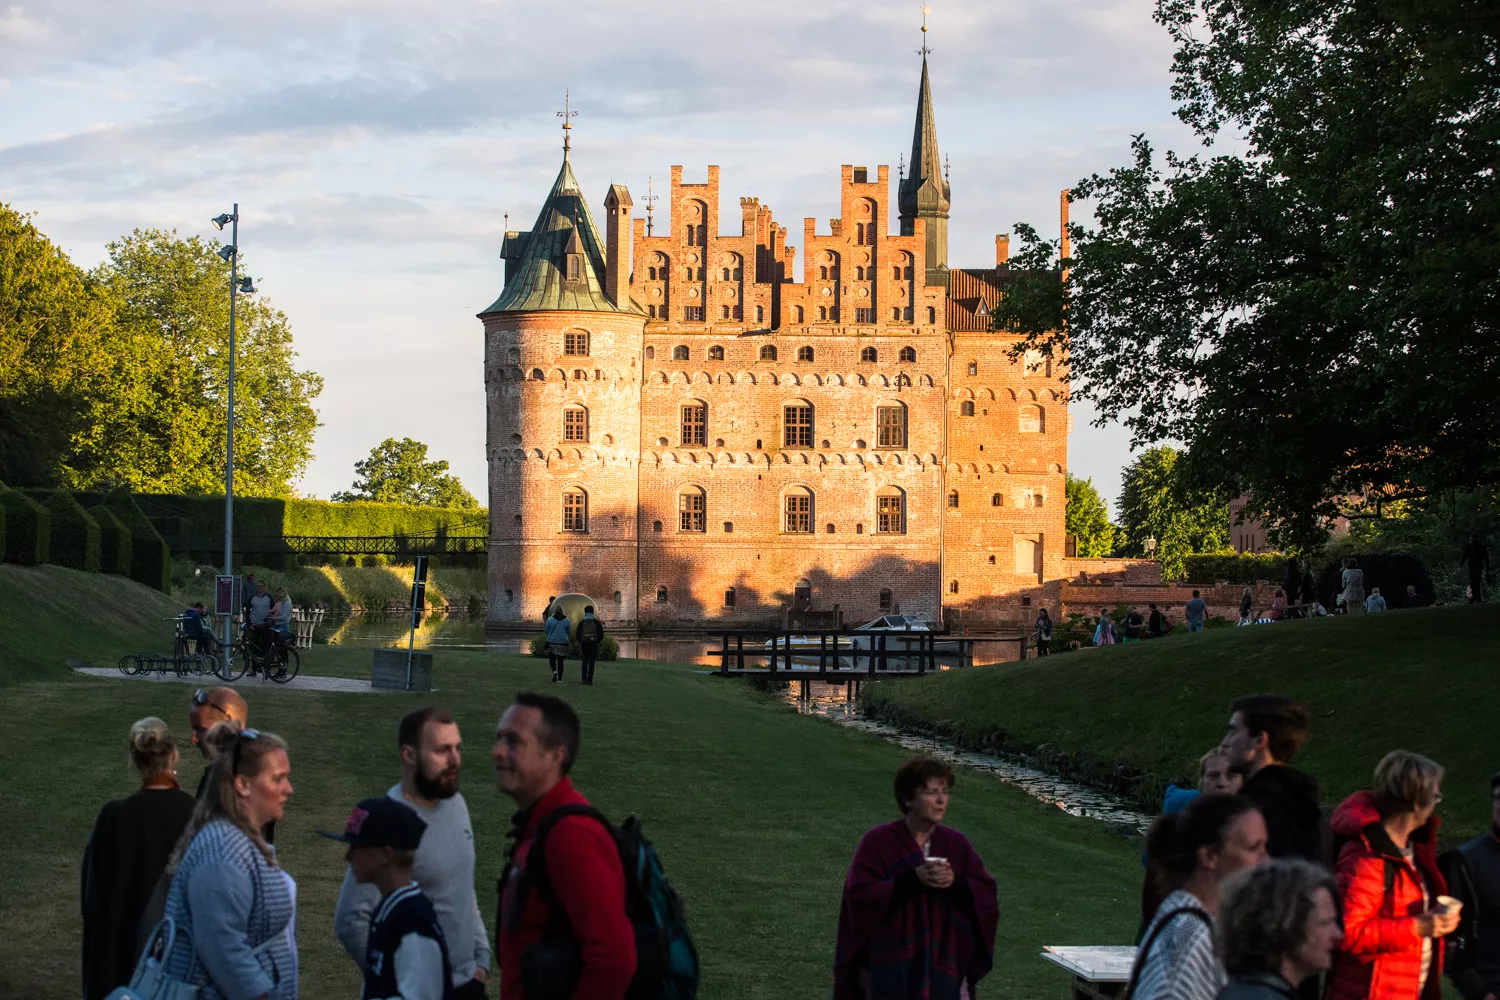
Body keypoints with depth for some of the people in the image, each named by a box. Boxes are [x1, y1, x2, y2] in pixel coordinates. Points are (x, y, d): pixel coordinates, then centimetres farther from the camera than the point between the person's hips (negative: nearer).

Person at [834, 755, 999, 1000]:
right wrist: (912, 880, -21)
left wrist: (956, 883, -16)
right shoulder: (877, 843, -5)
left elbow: (987, 898, 3)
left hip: (944, 968, 3)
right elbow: (859, 897, -13)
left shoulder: (957, 845, 7)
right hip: (889, 969, -3)